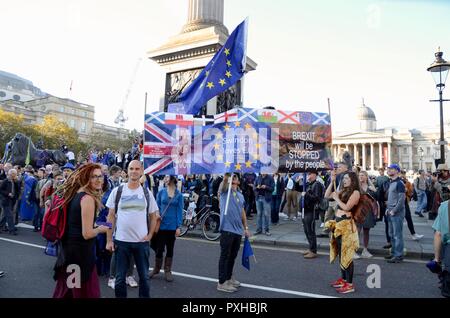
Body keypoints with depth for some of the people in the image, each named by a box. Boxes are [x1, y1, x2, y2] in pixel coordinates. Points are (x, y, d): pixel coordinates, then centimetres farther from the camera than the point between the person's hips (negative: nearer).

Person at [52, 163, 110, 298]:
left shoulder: (75, 193, 7)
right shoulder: (88, 198, -20)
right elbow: (87, 234, -24)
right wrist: (100, 229, -6)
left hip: (68, 248, 9)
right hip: (81, 251, -9)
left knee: (65, 292, 22)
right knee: (88, 293, 4)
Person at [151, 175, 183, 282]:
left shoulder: (179, 195, -2)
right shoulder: (161, 192, 0)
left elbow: (179, 211, -2)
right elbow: (156, 207, 5)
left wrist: (178, 226, -7)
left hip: (172, 226, 0)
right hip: (161, 224, 0)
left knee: (170, 249, 10)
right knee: (159, 248, 8)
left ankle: (167, 271, 23)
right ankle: (156, 268, 28)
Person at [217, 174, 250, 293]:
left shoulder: (240, 195, 16)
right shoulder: (225, 190, -1)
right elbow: (224, 181, -24)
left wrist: (246, 228, 19)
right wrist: (227, 175, -39)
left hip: (238, 230, 6)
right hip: (227, 229, -6)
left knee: (233, 256, 16)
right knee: (225, 256, -1)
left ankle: (229, 278, 31)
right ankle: (222, 283, 7)